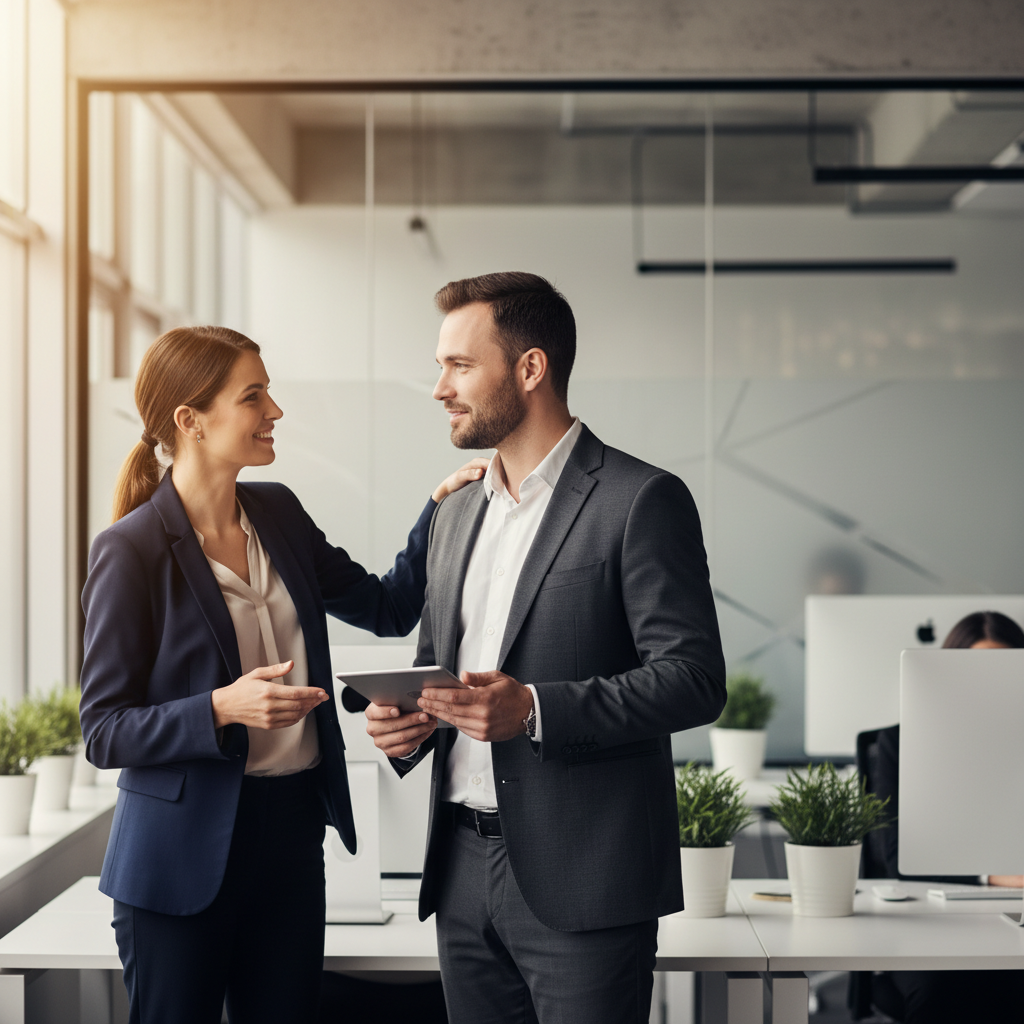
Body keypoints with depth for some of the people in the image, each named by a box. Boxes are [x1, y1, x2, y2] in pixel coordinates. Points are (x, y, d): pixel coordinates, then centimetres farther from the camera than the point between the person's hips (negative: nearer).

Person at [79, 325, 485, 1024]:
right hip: (186, 852, -6)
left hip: (292, 831, 6)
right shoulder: (133, 551, -13)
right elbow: (104, 731, -11)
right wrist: (222, 709, -26)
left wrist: (442, 509, 3)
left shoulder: (279, 513, 7)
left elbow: (389, 608, 14)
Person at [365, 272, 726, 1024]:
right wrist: (405, 720, 1)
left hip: (582, 880, -7)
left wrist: (534, 710, -23)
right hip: (464, 870, 7)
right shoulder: (457, 514, 16)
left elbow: (695, 679, -13)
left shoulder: (642, 501, -7)